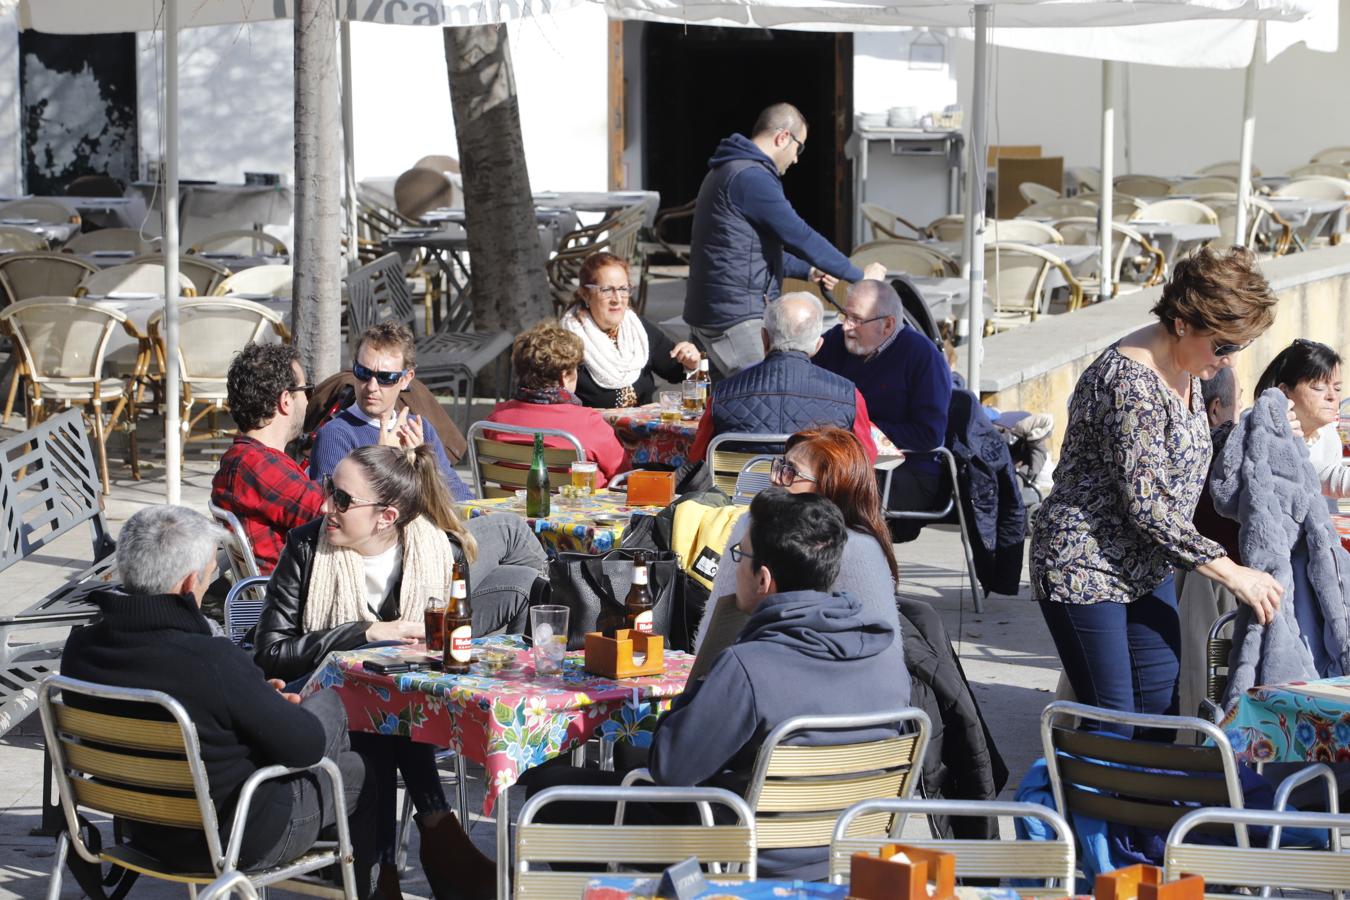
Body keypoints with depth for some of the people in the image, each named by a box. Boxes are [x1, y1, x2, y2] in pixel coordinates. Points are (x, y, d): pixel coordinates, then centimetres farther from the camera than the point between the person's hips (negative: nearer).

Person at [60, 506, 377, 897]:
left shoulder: (80, 648, -12)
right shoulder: (213, 661, -33)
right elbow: (305, 747, -20)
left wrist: (258, 701, 7)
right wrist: (273, 707, 3)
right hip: (238, 842, -7)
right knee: (359, 773, 20)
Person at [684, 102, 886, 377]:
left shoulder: (724, 172, 19)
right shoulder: (751, 177, -16)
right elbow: (801, 237, -16)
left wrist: (808, 271, 24)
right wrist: (860, 276, -7)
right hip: (737, 321, -11)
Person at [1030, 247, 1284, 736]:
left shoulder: (1184, 369, 3)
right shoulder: (1132, 382, -26)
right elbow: (1145, 504, -27)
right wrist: (1230, 572, -23)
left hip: (1145, 567, 9)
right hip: (1085, 567, -9)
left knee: (1160, 706, 8)